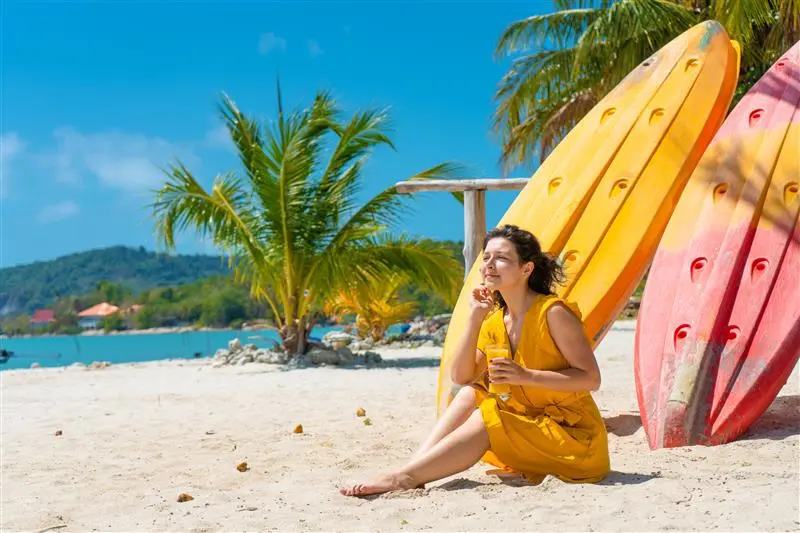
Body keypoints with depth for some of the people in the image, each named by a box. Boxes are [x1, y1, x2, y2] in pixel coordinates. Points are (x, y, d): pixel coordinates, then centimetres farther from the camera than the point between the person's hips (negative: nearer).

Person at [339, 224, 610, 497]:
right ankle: (412, 468, -21)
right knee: (470, 395, -10)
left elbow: (591, 378, -18)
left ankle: (404, 478, -28)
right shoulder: (494, 321, 6)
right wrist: (475, 316, -10)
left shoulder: (553, 312, -15)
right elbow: (460, 377, -3)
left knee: (486, 419, -24)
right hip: (530, 422, 7)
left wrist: (526, 376, -27)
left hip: (574, 435, -6)